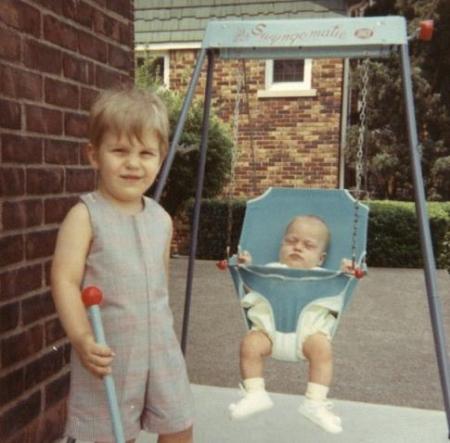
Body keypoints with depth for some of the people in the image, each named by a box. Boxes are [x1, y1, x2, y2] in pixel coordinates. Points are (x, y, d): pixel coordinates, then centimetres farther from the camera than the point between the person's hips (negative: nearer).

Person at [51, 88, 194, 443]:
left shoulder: (161, 219, 5)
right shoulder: (85, 216, -13)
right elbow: (64, 281, -17)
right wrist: (81, 339, -28)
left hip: (160, 346, 5)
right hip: (108, 352, -5)